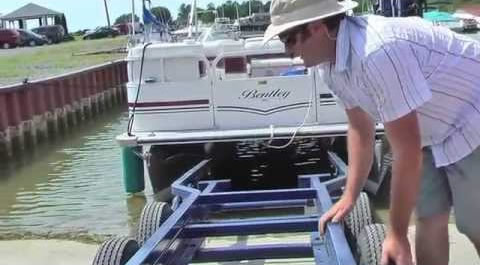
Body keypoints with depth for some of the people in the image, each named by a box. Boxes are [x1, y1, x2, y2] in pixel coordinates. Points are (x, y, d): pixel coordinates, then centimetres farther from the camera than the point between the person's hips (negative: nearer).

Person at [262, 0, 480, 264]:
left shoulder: (377, 53, -37)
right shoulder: (331, 63, -8)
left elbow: (406, 150, -31)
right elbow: (360, 129, 6)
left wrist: (397, 234, -22)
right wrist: (349, 197, 4)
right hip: (435, 132, 8)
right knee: (429, 219, 10)